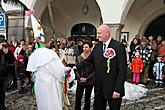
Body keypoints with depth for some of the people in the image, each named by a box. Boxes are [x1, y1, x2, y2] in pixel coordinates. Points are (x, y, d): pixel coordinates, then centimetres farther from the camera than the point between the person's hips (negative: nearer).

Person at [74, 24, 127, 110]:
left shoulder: (119, 47, -12)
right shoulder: (97, 46, 7)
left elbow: (122, 69, -15)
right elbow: (89, 60, 12)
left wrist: (118, 89, -18)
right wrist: (77, 67, -4)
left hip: (113, 88, -5)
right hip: (99, 88, 5)